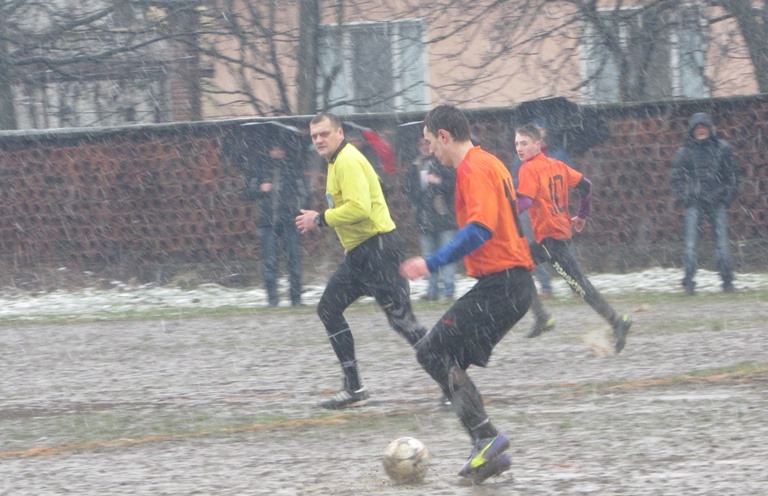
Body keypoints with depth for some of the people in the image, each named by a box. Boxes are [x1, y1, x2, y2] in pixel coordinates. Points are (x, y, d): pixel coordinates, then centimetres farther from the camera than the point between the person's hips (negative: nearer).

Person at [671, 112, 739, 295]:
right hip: (694, 203, 0)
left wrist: (728, 195, 0)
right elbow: (677, 177, 9)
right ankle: (689, 282, -5)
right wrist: (685, 197, -3)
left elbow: (733, 174, 10)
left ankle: (727, 281, 4)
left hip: (718, 202, 0)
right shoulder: (685, 152, 6)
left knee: (722, 242, -1)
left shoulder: (722, 148, 6)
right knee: (691, 243, -7)